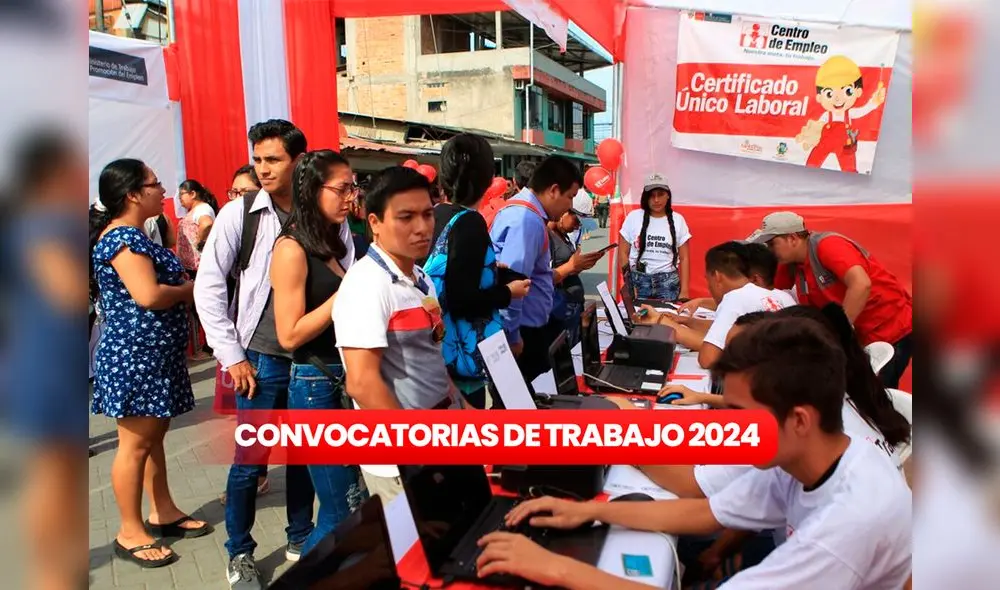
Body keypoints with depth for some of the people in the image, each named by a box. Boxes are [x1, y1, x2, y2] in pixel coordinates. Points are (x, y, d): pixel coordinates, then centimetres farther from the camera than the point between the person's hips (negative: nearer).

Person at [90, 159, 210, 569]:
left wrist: (187, 277, 1)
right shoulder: (122, 237, -17)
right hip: (135, 355, -10)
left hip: (153, 352, 11)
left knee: (154, 434, 17)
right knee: (136, 443, -1)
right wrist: (188, 289, -11)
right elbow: (149, 295, -27)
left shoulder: (132, 235, 16)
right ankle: (130, 533, 10)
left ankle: (163, 512, 29)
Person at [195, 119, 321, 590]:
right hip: (262, 359, -1)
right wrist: (232, 356, -5)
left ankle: (300, 540, 35)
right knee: (250, 461, 6)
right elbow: (208, 286, -3)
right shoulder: (238, 214, -4)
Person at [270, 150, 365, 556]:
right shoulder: (292, 249, -12)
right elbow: (290, 335, -16)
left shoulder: (333, 240, 11)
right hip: (316, 385, -8)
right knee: (345, 512, -1)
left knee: (348, 506, 12)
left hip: (345, 379, 8)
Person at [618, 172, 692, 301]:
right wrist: (629, 285, -6)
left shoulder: (678, 220, 6)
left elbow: (684, 258, 6)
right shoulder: (633, 217, 2)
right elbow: (623, 253, 3)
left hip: (668, 282, 1)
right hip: (638, 280, -1)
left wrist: (684, 291, -2)